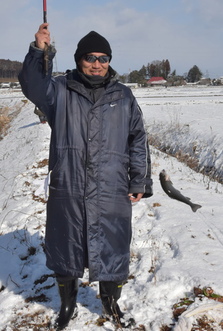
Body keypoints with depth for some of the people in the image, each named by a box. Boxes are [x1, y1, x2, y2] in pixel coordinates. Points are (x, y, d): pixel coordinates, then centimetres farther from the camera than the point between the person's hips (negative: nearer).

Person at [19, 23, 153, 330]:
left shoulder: (123, 96, 6)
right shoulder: (61, 91, 4)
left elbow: (138, 141, 7)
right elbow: (32, 84, -8)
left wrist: (140, 184, 4)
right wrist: (40, 50, -23)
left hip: (112, 194, 1)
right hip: (67, 192, 0)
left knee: (112, 253, 9)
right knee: (65, 252, 14)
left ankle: (111, 305, 35)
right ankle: (68, 305, 37)